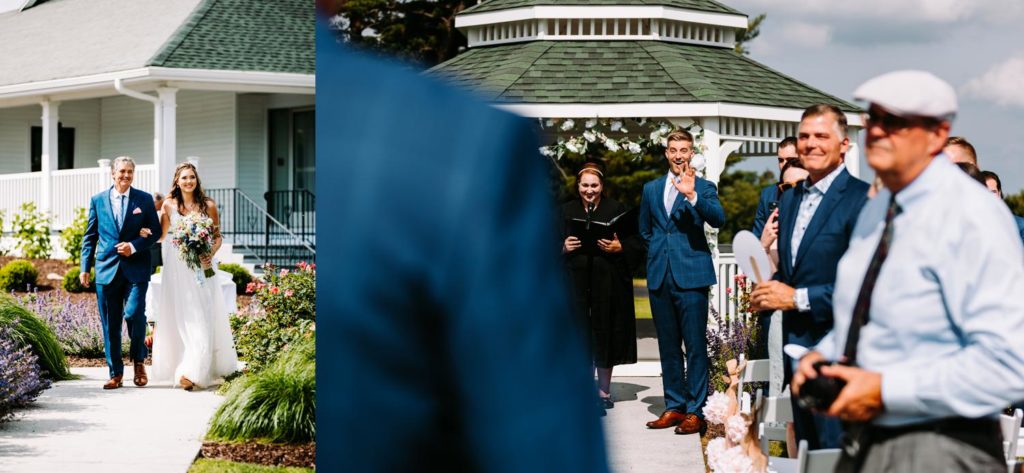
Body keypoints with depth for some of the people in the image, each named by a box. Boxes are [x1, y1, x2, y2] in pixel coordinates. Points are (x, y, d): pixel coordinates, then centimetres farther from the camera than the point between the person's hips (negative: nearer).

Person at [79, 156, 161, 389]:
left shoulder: (144, 199, 5)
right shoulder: (98, 200, 8)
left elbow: (155, 231, 5)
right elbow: (89, 236, 11)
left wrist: (134, 246, -11)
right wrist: (85, 267, 5)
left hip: (136, 268, -2)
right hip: (107, 269, 2)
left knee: (134, 314, -16)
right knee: (110, 324, 4)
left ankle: (139, 361, 8)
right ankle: (115, 374, 13)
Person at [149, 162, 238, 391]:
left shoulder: (208, 205, 2)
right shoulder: (169, 205, 4)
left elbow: (217, 237, 7)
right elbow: (161, 235, 11)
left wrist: (211, 254, -10)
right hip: (176, 267, 1)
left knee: (200, 319, -7)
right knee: (179, 318, 2)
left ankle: (192, 372, -9)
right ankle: (176, 367, 12)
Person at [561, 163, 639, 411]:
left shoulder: (616, 209, 1)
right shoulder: (568, 210, 10)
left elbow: (637, 243, 0)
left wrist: (619, 247, -17)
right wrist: (564, 248, -10)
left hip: (609, 282, -2)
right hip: (577, 281, 2)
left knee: (606, 335, 4)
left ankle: (604, 390, 16)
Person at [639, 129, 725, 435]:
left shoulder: (703, 188, 3)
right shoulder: (651, 189, 16)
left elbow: (718, 220, -15)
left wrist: (692, 196, -29)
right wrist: (658, 252, 13)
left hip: (691, 275, -5)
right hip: (660, 276, 5)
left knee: (695, 346, -5)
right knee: (668, 346, 9)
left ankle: (695, 411, -3)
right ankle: (674, 407, 16)